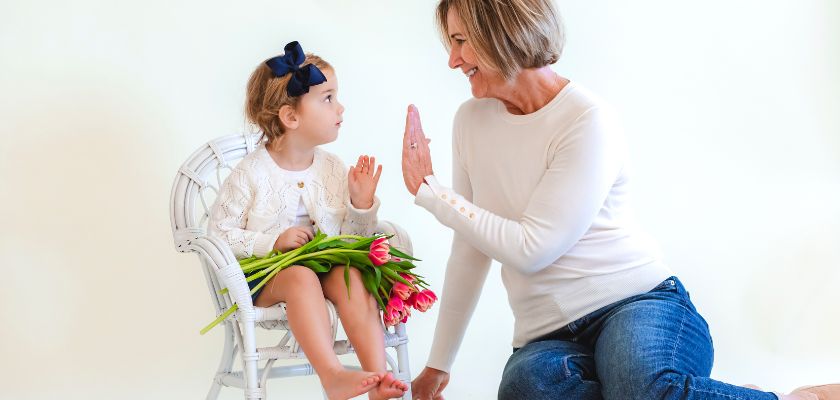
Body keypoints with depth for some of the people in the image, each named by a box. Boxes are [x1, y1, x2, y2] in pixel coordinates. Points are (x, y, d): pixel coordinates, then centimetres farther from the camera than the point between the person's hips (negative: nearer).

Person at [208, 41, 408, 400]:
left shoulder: (333, 168, 7)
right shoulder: (251, 174, -8)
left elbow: (353, 236, 12)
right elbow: (219, 233, -7)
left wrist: (362, 203, -8)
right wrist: (273, 242, -18)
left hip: (326, 264, 4)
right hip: (265, 274, -4)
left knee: (351, 275, -29)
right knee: (301, 277, -36)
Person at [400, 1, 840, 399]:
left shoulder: (586, 119, -9)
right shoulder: (471, 120, 9)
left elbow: (532, 248, -14)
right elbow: (469, 250, 15)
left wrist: (430, 193, -5)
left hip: (635, 305, -4)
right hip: (549, 338, 4)